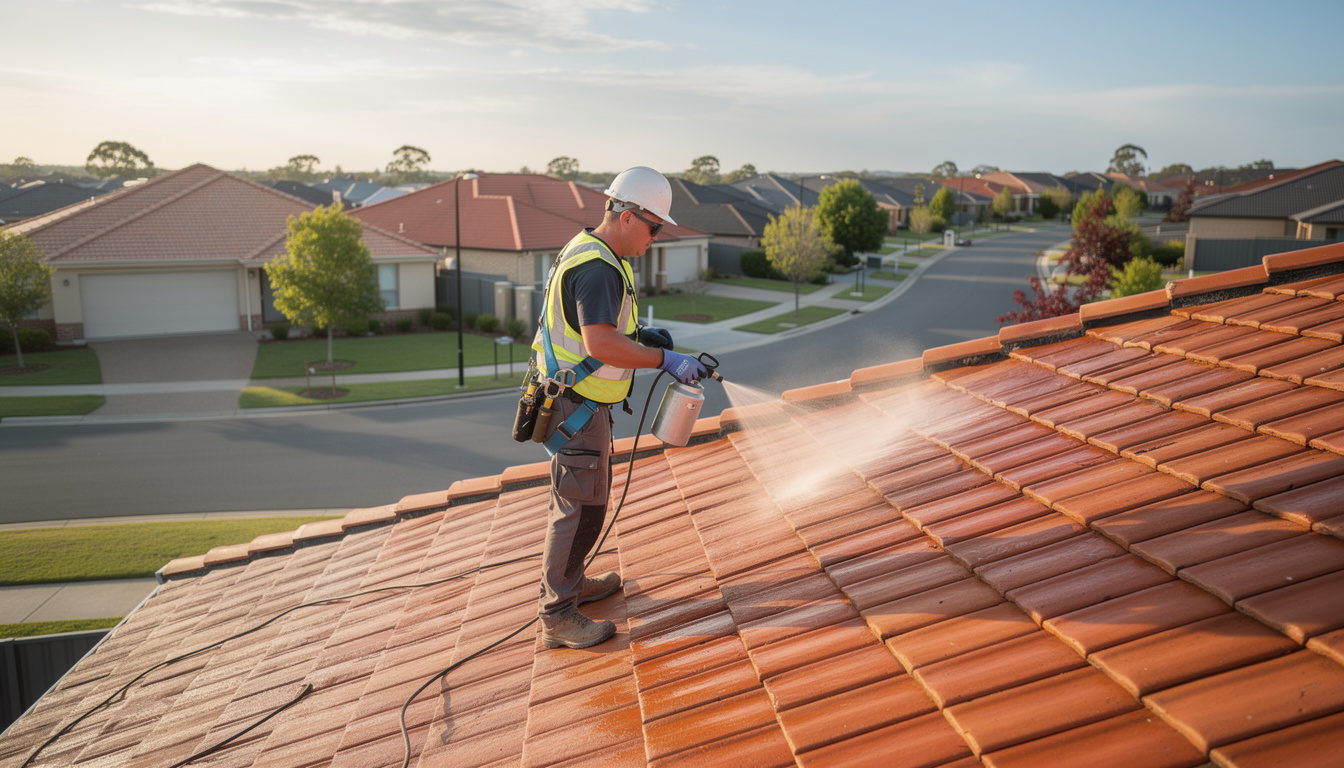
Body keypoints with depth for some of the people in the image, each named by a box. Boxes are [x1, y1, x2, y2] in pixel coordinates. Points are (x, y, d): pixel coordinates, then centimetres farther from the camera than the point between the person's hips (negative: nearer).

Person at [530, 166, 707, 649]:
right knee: (581, 506, -6)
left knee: (581, 497, 21)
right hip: (576, 406, -11)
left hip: (579, 401, 11)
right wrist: (666, 360, -26)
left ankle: (569, 583, 36)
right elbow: (602, 345, -32)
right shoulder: (597, 267, -23)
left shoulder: (590, 252, 12)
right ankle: (557, 617, 3)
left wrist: (641, 333, 11)